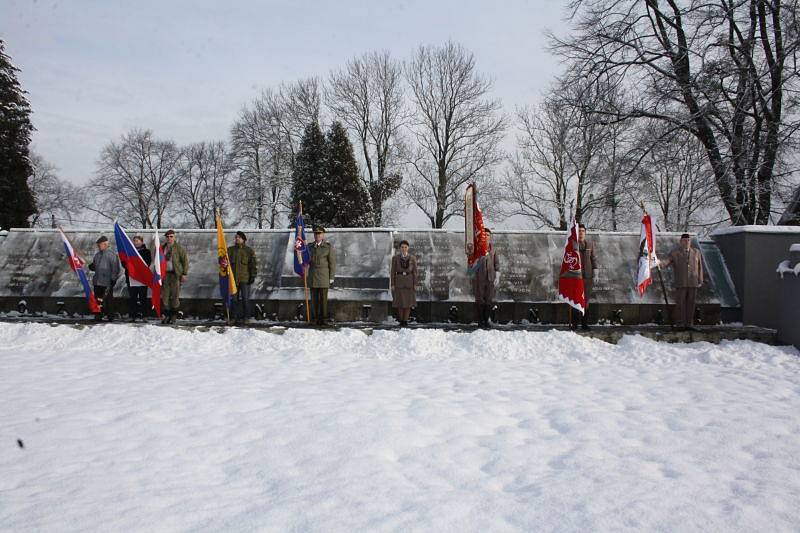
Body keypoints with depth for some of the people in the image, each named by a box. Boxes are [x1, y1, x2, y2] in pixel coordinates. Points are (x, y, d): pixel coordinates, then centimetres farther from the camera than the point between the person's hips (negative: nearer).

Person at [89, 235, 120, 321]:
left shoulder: (111, 255, -6)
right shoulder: (97, 255, 13)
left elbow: (115, 268, -8)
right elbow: (94, 267, 21)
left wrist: (113, 279, -12)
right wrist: (91, 266, -3)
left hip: (107, 283, -6)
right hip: (97, 282, 6)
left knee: (107, 301, -2)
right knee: (98, 300, 9)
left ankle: (110, 316, 6)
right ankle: (98, 316, 16)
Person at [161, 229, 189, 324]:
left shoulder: (179, 248, 0)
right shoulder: (162, 248, 13)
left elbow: (185, 261, -1)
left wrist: (184, 274, -7)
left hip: (175, 274, -4)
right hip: (165, 274, 4)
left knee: (174, 296, -2)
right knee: (165, 296, 2)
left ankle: (174, 316, 7)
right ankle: (167, 315, 11)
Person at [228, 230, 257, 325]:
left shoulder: (249, 251, 1)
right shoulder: (230, 250, 10)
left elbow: (253, 264, -1)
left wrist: (253, 275, -6)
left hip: (245, 279, -3)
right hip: (233, 279, 3)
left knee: (245, 299, -1)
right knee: (235, 299, 7)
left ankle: (246, 317, 8)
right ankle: (237, 317, 14)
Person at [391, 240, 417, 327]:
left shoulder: (413, 258, 2)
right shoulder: (395, 258, 0)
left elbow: (415, 272, 2)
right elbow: (393, 272, 1)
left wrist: (415, 284, -5)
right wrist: (392, 285, -5)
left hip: (409, 281, 1)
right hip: (399, 281, -1)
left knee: (408, 301, -1)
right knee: (400, 301, -3)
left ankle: (405, 321, 8)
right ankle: (401, 320, 13)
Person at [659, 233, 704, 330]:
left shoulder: (696, 252, 12)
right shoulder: (675, 253, 3)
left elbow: (699, 267, 13)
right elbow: (666, 262, -10)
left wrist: (700, 281, 7)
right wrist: (659, 262, -33)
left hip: (693, 283, 2)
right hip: (680, 283, -2)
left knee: (691, 303, 2)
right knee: (680, 303, -3)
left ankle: (689, 323, 8)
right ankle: (680, 323, 1)